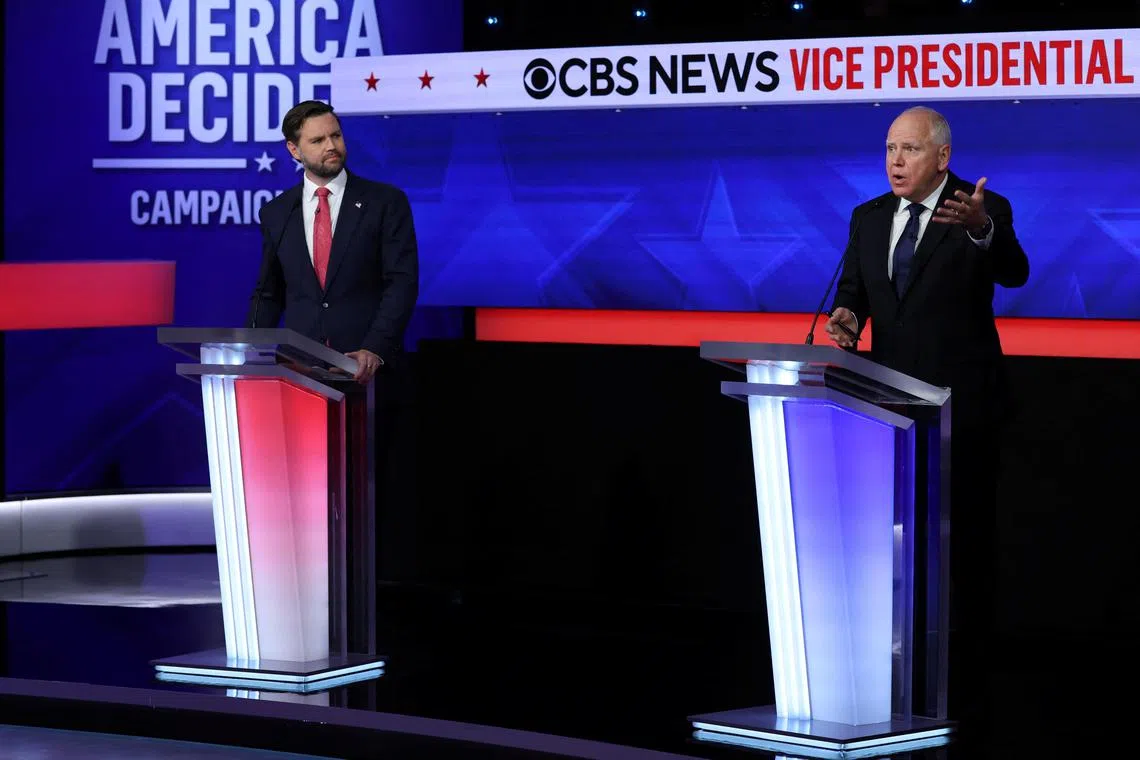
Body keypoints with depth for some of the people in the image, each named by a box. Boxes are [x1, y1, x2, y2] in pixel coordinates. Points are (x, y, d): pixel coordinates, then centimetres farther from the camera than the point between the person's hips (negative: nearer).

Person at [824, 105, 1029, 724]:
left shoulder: (984, 211, -9)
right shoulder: (869, 218, 10)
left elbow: (1013, 272, -26)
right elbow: (854, 286, 9)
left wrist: (982, 229, -47)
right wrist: (845, 314, -15)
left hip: (961, 405, -6)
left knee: (963, 543, 1)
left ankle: (960, 676, 10)